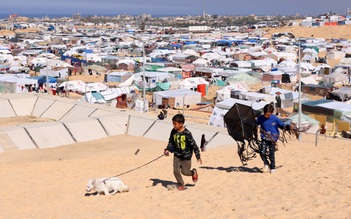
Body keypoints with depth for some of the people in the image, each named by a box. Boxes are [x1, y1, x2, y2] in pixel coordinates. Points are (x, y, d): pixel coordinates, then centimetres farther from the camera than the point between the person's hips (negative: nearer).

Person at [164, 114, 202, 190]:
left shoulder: (187, 133, -22)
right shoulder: (173, 131, -7)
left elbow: (194, 145, -16)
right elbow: (171, 142, 8)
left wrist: (198, 157, -11)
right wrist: (168, 149, -11)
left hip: (186, 156, -4)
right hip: (177, 155, 4)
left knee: (184, 172, 4)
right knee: (176, 171, -3)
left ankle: (193, 172, 37)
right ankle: (181, 184, 19)